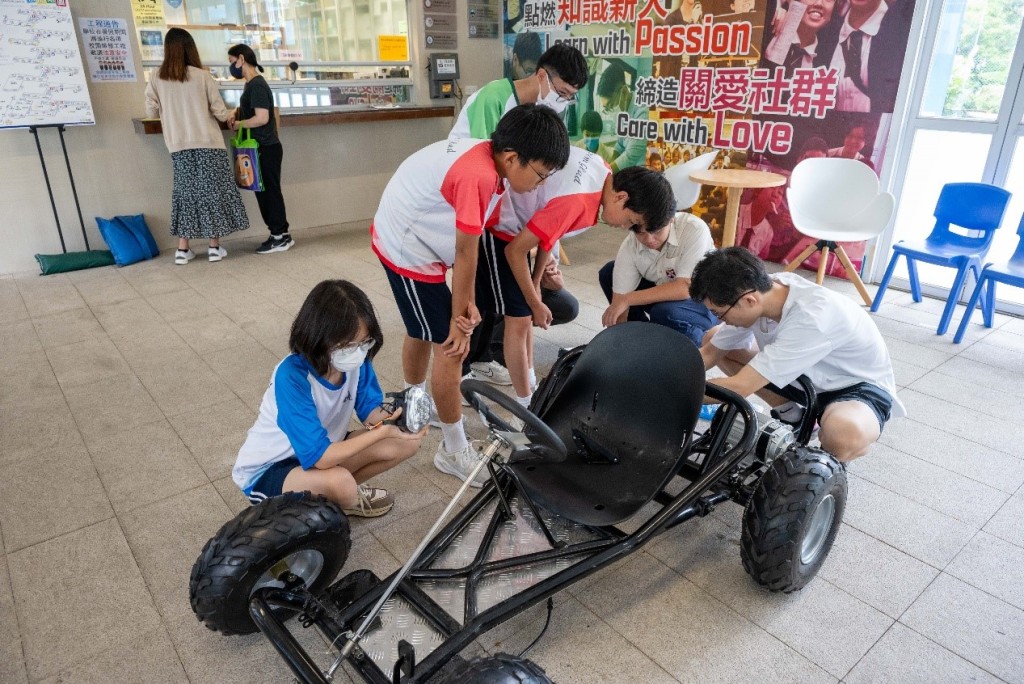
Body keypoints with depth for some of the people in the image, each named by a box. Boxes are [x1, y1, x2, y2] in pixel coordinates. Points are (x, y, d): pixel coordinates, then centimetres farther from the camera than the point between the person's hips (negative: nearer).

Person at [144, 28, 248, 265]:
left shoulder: (157, 79, 2)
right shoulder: (202, 76, -5)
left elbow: (152, 112, 6)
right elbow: (221, 113, -5)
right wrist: (227, 116, 18)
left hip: (178, 146, 3)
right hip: (208, 143, -3)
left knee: (185, 191, 10)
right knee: (211, 190, 5)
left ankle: (183, 249, 9)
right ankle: (214, 246, 7)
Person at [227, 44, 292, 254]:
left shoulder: (256, 85, -15)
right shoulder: (252, 84, 15)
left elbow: (262, 118, -23)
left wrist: (239, 124, -9)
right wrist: (236, 114, 7)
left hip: (266, 148, -10)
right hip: (261, 148, 10)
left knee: (270, 192, -5)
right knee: (264, 192, 11)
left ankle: (280, 237, 2)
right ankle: (280, 235, 16)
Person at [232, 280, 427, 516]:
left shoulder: (355, 360, -16)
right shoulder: (292, 377, -34)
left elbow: (370, 410, -8)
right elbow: (320, 458, -35)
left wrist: (391, 417, -31)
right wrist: (383, 431, -37)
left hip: (322, 449, 7)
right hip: (268, 470, -6)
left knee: (407, 442, -9)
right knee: (339, 480, -37)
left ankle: (341, 490, 6)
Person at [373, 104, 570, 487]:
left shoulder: (485, 156, -2)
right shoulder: (479, 176, -30)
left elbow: (467, 244, -5)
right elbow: (466, 254, -22)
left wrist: (466, 304, -9)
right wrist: (459, 318, -12)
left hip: (398, 237, 10)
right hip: (409, 252, -10)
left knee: (422, 332, 26)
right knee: (450, 347, -4)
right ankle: (454, 452, 11)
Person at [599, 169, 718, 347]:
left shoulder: (694, 230, -30)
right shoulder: (629, 248, -19)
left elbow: (685, 288, -35)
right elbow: (619, 303, -19)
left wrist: (627, 299, -33)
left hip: (707, 303, -5)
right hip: (667, 296, 5)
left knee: (665, 313, -35)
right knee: (609, 274, -7)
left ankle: (703, 346, -4)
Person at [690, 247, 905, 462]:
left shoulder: (812, 317, -38)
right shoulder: (759, 291, -18)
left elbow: (738, 388, -36)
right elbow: (708, 353, -4)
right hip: (806, 375, 7)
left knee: (845, 435, -41)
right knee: (717, 344, -3)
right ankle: (792, 416, 7)